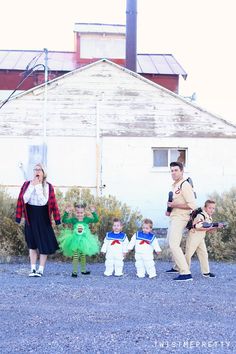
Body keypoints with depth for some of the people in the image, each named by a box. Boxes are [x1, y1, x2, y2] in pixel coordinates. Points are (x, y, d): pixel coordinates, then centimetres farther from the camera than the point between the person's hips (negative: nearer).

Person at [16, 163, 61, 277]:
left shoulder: (48, 186, -4)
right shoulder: (27, 184, 0)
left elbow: (44, 201, -17)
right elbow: (24, 199, -11)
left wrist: (38, 186, -18)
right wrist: (32, 186, -16)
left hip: (43, 218, -1)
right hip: (30, 217, 1)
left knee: (44, 243, -1)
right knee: (32, 243, 8)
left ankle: (41, 269, 8)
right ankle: (33, 269, 14)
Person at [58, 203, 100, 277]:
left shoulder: (87, 219, -5)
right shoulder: (73, 220, -7)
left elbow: (96, 220, -11)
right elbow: (64, 221, -14)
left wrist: (93, 213, -24)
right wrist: (66, 213, -25)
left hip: (84, 241, 2)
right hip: (75, 240, -2)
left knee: (83, 256, 16)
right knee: (75, 256, 0)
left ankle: (83, 270, 29)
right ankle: (74, 272, 6)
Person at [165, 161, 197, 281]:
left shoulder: (185, 185, -16)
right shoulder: (174, 185, 14)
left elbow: (192, 205, -23)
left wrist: (175, 205, -20)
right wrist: (170, 210, 11)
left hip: (180, 218, -11)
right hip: (173, 217, 11)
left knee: (174, 245, -17)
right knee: (171, 242, 21)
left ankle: (186, 273, -17)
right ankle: (177, 267, 35)